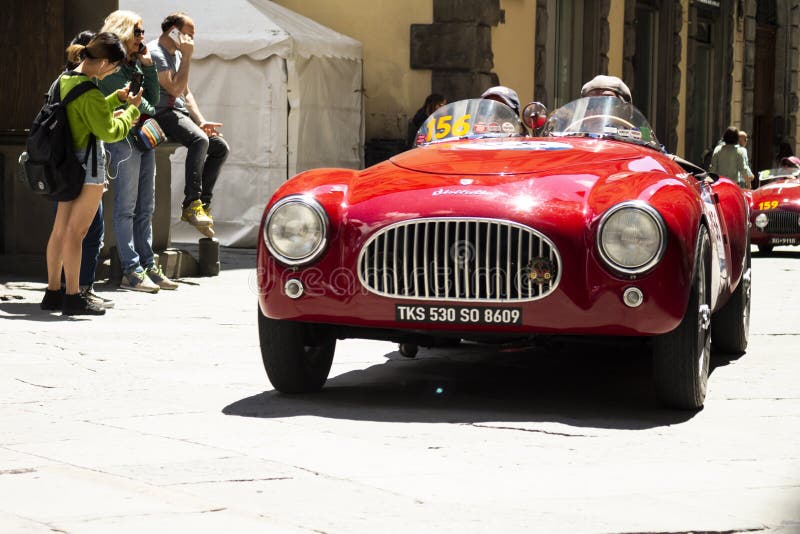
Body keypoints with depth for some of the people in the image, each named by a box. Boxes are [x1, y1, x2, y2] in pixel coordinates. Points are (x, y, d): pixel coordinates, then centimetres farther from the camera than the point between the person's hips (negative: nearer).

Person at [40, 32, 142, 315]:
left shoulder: (65, 80, 9)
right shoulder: (89, 92, -19)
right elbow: (109, 131, -15)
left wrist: (117, 98, 15)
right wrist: (132, 109, -4)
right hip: (88, 164, -9)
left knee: (60, 229, 11)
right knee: (76, 231, -6)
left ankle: (53, 291, 17)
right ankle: (73, 296, -3)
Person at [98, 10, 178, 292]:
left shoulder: (136, 64, 17)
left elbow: (152, 98, 12)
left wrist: (148, 66, 4)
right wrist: (149, 110, 2)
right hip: (123, 139, -8)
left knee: (145, 207, 9)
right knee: (126, 207, -7)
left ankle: (148, 266, 12)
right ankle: (131, 271, -7)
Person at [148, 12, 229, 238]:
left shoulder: (176, 54, 21)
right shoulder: (155, 53, -10)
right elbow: (175, 89, -18)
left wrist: (201, 121, 9)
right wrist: (187, 57, -13)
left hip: (180, 114, 10)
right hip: (163, 114, -10)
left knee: (221, 147, -2)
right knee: (199, 139, -34)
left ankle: (202, 204, -3)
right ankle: (192, 204, -37)